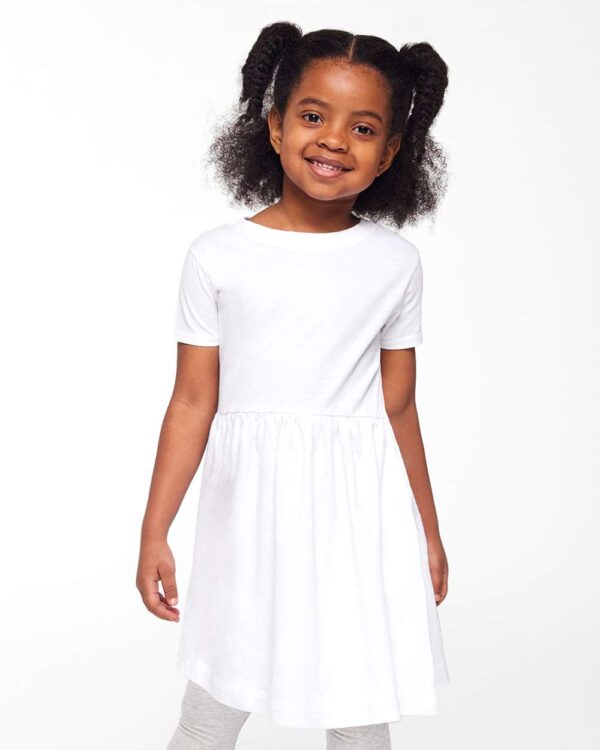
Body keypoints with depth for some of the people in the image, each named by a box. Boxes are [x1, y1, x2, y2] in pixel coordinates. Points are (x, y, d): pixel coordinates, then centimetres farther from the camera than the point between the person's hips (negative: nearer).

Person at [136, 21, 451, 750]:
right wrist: (154, 533, -1)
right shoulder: (217, 256, -5)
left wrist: (427, 531, 12)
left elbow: (398, 408, 6)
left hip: (362, 511, 1)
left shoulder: (394, 262, 0)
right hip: (252, 509, -1)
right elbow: (193, 402, -2)